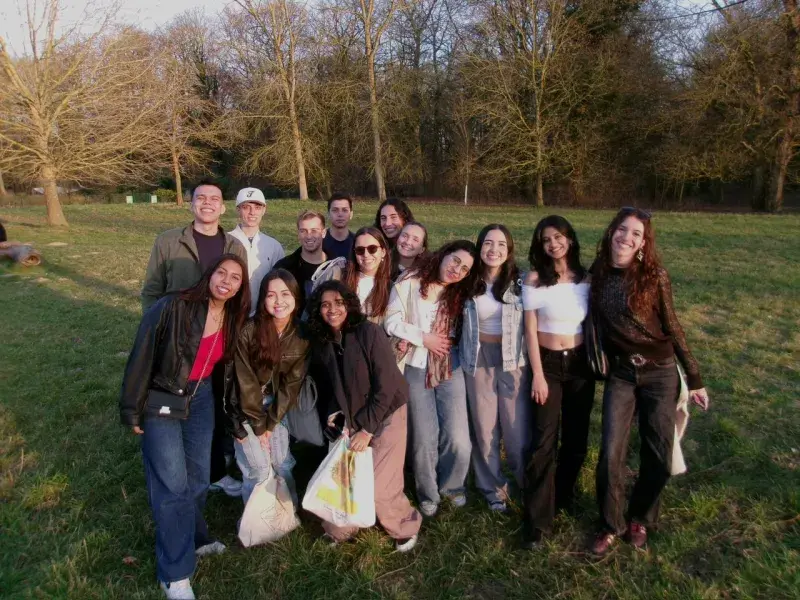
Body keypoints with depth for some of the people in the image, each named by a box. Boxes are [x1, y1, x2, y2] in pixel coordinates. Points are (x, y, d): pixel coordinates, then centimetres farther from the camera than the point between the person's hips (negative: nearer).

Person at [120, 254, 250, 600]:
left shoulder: (234, 320, -2)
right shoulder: (173, 308, -21)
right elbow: (141, 357, -15)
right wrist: (133, 411, -12)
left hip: (201, 399, 6)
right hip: (162, 401, -5)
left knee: (199, 477, 15)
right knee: (172, 484, -3)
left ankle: (194, 539, 40)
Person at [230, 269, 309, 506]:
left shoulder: (302, 335, -12)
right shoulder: (248, 332, -23)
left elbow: (292, 382, -7)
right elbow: (246, 382, -17)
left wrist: (271, 422, -10)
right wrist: (258, 425, -11)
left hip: (276, 404, 3)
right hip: (245, 405, -3)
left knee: (283, 463, 3)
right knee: (259, 468, -4)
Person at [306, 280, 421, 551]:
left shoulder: (369, 333, -19)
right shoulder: (321, 341, -2)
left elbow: (386, 386, -19)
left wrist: (367, 429, -17)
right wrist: (334, 412, -6)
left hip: (386, 416, -5)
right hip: (351, 419, 5)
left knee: (380, 488, -7)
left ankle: (406, 528, 23)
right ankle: (340, 530, 31)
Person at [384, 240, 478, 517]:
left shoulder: (461, 293, 4)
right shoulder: (410, 282, -7)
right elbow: (392, 321, -9)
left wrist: (452, 344, -7)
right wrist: (423, 338, -12)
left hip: (450, 370, 2)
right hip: (416, 370, -2)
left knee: (458, 439, -3)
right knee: (424, 440, 5)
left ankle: (451, 485, 27)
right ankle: (428, 494, 30)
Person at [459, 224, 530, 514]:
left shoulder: (520, 282, -4)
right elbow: (460, 322, 12)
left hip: (513, 360, -2)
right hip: (479, 360, 2)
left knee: (517, 428, 2)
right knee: (484, 427, 10)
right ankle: (493, 487, 28)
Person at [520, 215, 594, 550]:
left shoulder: (585, 278, 3)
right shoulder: (535, 279, -8)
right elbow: (530, 330, -8)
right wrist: (538, 374, -11)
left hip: (580, 363, 4)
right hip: (548, 363, -4)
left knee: (576, 437, 13)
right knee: (544, 441, -5)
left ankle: (564, 495, 37)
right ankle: (537, 522, 3)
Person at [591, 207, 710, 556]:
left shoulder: (654, 276, -9)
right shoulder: (598, 275, -2)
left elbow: (672, 327, -3)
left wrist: (694, 379, 0)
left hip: (660, 373, -1)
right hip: (620, 374, 2)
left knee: (658, 456, 6)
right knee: (611, 454, -3)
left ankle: (640, 518, 31)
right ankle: (611, 524, 20)